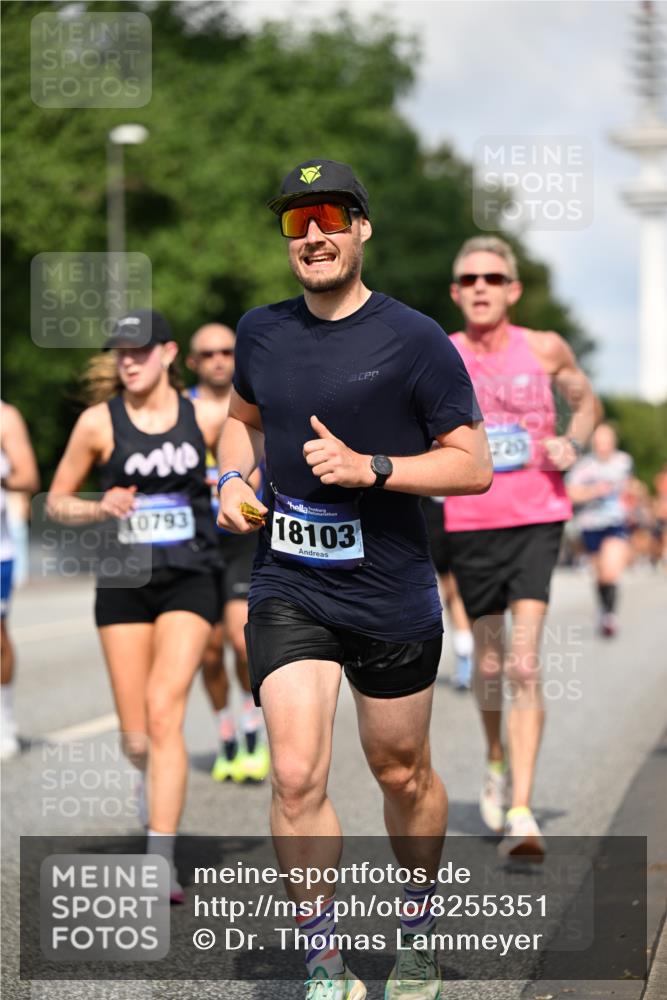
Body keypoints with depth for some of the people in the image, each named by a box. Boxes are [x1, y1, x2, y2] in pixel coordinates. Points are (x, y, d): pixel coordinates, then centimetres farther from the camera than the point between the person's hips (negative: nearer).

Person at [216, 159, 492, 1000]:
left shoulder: (413, 340, -8)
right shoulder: (261, 331, 5)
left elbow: (474, 465, -8)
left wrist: (371, 468, -20)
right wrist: (232, 479, 6)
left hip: (391, 594, -2)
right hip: (287, 589, 2)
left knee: (402, 775, 13)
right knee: (296, 778, -12)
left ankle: (419, 930, 39)